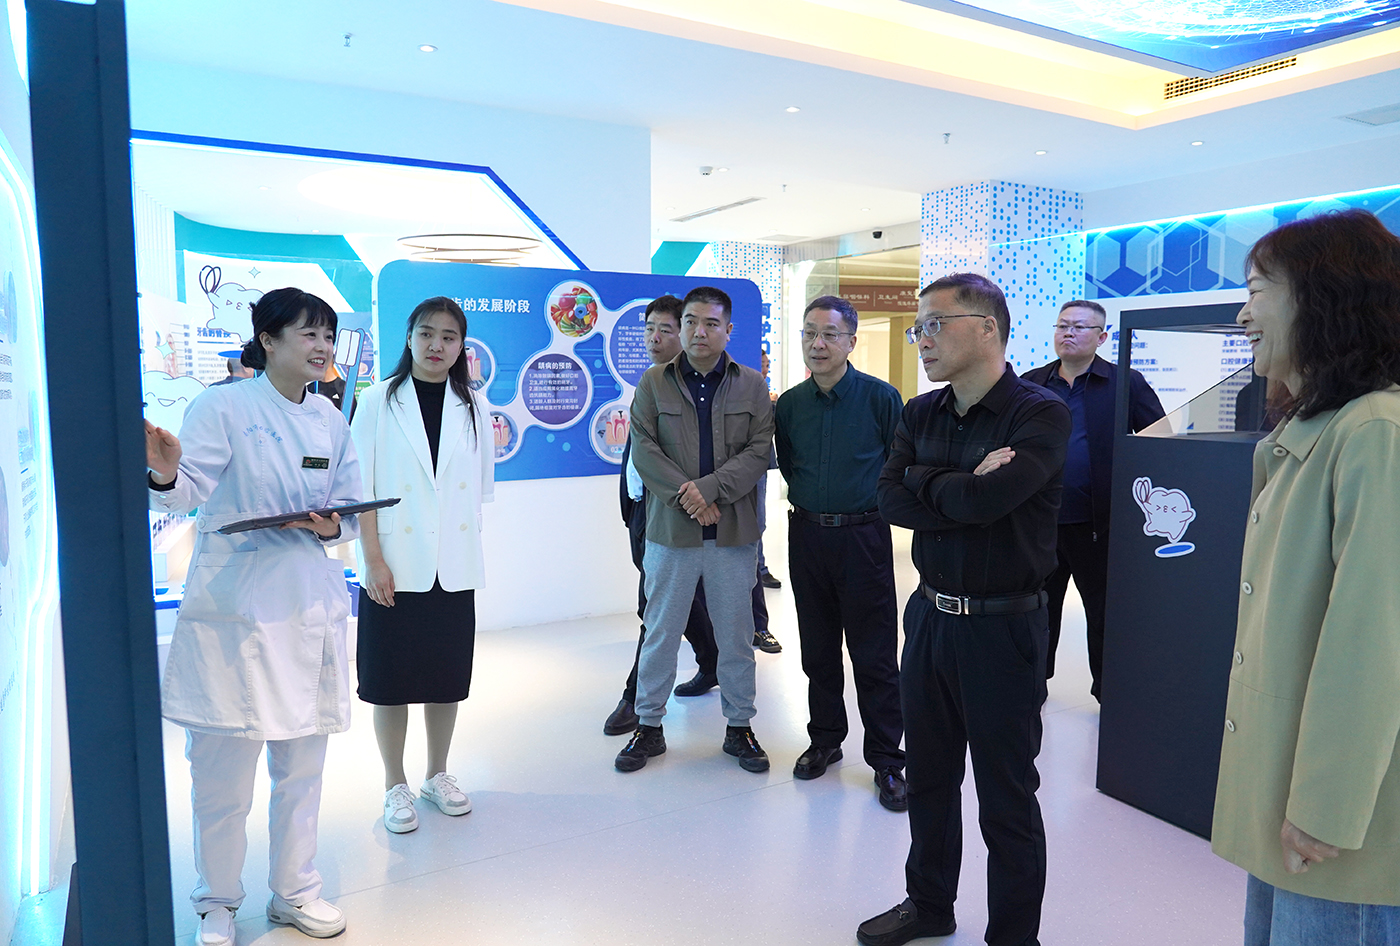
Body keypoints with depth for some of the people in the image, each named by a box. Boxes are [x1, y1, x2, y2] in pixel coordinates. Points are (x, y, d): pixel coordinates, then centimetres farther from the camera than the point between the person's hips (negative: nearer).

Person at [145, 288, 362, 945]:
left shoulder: (330, 420, 10)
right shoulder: (223, 407, -6)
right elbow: (190, 491, -15)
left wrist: (330, 526, -8)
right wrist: (164, 475, -36)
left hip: (310, 606, 5)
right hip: (233, 609, -5)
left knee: (302, 765, 14)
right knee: (223, 770, 3)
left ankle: (295, 891, 32)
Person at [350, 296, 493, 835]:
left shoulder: (470, 409, 8)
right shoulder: (379, 402, -2)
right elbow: (363, 488, -5)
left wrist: (466, 546, 6)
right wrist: (373, 559, -12)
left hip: (454, 567, 3)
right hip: (395, 565, -3)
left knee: (448, 676, 12)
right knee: (391, 680, 5)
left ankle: (437, 774, 29)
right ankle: (395, 785, 21)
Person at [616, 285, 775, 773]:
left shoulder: (752, 385, 5)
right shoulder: (654, 382, 4)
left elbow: (759, 450, -4)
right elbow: (643, 449, -3)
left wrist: (707, 489, -16)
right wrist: (684, 497, -15)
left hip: (734, 531, 1)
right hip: (670, 528, 0)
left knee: (736, 635, 11)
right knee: (661, 632, 9)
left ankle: (739, 726, 27)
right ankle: (649, 726, 25)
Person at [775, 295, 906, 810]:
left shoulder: (880, 396, -8)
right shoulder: (790, 404, 4)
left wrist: (876, 504, 1)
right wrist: (806, 501, 10)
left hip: (863, 536, -4)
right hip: (807, 535, 4)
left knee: (874, 655, 1)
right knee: (818, 649, 14)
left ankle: (887, 760, 13)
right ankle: (825, 740, 31)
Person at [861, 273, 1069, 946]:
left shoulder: (1040, 415, -12)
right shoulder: (920, 414, 7)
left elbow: (987, 497, -26)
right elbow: (890, 501, -6)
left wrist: (924, 481, -9)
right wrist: (965, 492, -18)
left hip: (1001, 627, -6)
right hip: (930, 615, 6)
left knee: (1006, 799, 8)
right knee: (928, 777, 19)